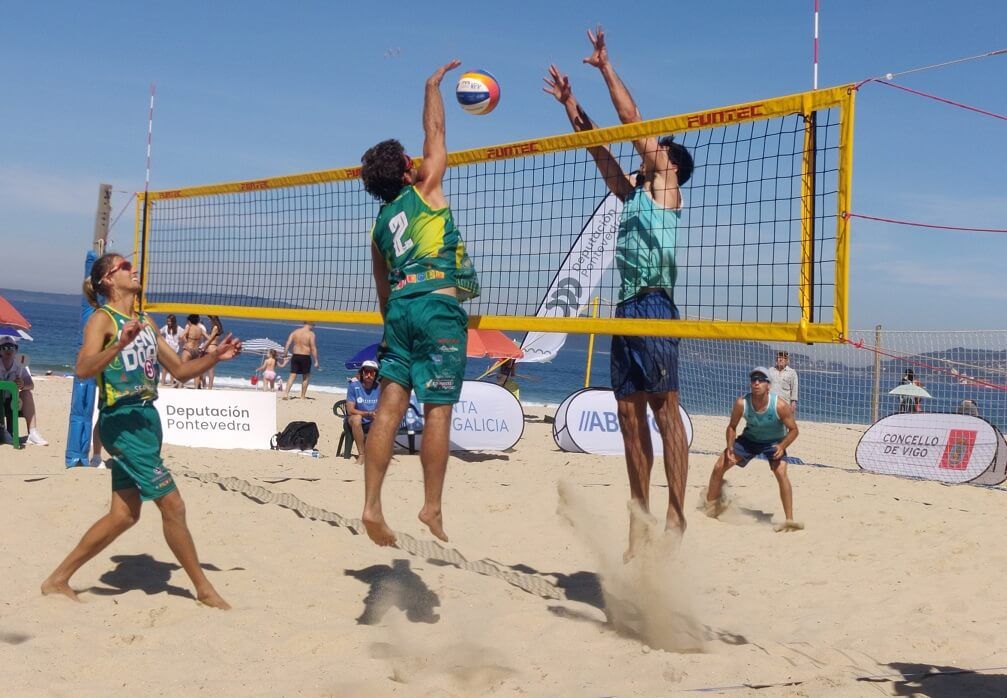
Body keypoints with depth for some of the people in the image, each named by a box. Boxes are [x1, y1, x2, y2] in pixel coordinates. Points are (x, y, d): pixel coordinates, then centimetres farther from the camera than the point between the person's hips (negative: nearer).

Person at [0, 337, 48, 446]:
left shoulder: (20, 365, -3)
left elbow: (31, 385, -16)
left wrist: (23, 385, -39)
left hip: (11, 402, 3)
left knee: (27, 393, -21)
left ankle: (32, 432, -27)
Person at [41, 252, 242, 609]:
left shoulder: (146, 322, 16)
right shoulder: (102, 319, -8)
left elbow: (180, 370, 20)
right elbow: (83, 369, -24)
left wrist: (215, 356, 6)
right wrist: (120, 343, -37)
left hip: (146, 418, 9)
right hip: (122, 420, -9)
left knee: (125, 514, 10)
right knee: (172, 505, -6)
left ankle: (58, 579, 19)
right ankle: (204, 588, 6)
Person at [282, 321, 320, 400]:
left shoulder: (295, 331, 7)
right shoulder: (311, 334, -8)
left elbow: (288, 344, 2)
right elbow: (313, 348, -12)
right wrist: (316, 361, -10)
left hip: (295, 356, 4)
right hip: (305, 357, -4)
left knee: (292, 375, 5)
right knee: (306, 377, 11)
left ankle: (286, 393, -9)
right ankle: (303, 396, 15)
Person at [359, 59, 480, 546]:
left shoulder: (381, 223, 19)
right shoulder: (425, 190, 4)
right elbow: (434, 132, 12)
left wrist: (393, 328, 28)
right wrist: (433, 85, 26)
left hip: (399, 305, 6)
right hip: (439, 305, -6)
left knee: (390, 406, 2)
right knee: (438, 411, -2)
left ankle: (372, 506, -3)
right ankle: (432, 508, 1)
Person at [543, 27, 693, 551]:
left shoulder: (666, 188, 5)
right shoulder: (634, 194, 24)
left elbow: (631, 117, 3)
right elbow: (598, 147, 30)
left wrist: (605, 65, 9)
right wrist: (570, 104, 30)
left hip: (655, 306, -8)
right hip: (627, 308, 8)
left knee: (664, 408, -10)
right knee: (630, 413, 4)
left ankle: (676, 513, -11)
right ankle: (640, 512, 7)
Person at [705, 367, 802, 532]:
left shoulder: (779, 405, -30)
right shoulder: (742, 403, -24)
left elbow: (793, 429, -17)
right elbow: (732, 426, -7)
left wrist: (782, 446, -33)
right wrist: (730, 447, -21)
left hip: (774, 442, -3)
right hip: (750, 438, 3)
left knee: (781, 473, -27)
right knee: (720, 466, -5)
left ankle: (789, 519, -21)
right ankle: (710, 505, 18)